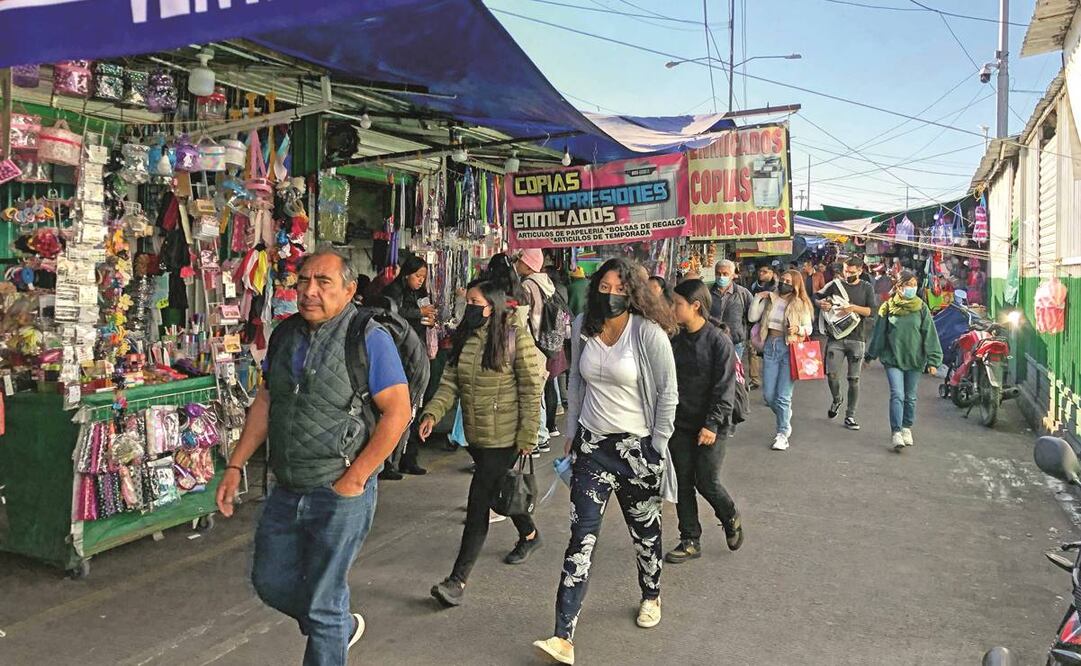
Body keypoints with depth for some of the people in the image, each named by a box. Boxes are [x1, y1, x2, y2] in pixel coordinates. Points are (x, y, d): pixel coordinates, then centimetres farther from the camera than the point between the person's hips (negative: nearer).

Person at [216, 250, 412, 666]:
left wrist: (354, 479, -18)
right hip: (286, 491, 7)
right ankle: (341, 627, 45)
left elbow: (398, 412, -17)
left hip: (340, 494, -7)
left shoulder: (369, 339, -15)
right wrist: (235, 466, 8)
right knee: (271, 582, 20)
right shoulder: (284, 336, 6)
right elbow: (265, 402, 13)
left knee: (322, 604, 6)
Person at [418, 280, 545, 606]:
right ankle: (529, 534, 51)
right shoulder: (463, 339, 5)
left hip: (504, 438, -7)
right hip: (475, 435, 7)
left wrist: (527, 436, -13)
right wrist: (432, 413, -15)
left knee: (479, 502, -8)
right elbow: (450, 384, 1)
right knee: (500, 493, 23)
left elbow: (531, 391, -12)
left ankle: (458, 581, -4)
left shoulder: (516, 338, -14)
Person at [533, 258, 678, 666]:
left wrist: (658, 446, -9)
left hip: (636, 447, -3)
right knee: (583, 535, -5)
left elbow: (668, 394, -8)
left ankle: (651, 596, 45)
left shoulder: (649, 333, -12)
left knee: (644, 526, 16)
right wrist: (572, 433, 14)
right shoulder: (584, 328, 2)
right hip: (592, 444, 3)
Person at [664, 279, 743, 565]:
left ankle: (731, 520, 29)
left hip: (709, 426, -5)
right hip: (680, 424, 6)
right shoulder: (675, 341, 5)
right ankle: (690, 541, 20)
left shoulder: (718, 341, -13)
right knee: (683, 483, 8)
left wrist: (712, 424, -19)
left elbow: (725, 388, -14)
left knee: (706, 482, -1)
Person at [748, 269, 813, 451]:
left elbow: (808, 328, 4)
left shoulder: (800, 304, 1)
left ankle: (783, 434, 7)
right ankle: (786, 420, 33)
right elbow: (753, 317, 4)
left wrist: (798, 329, -16)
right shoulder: (770, 299, 8)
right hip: (770, 346, 4)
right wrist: (757, 298, -4)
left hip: (790, 348, -4)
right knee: (768, 394, 6)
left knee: (783, 395, -5)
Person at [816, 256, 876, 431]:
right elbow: (816, 297, 15)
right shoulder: (835, 285, 8)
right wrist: (821, 303, -8)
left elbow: (873, 311, -3)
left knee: (854, 379, 3)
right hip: (836, 337, 0)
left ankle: (850, 416, 12)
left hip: (857, 339, 0)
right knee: (831, 374, -7)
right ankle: (836, 400, 24)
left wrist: (854, 308, -18)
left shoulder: (867, 288, 6)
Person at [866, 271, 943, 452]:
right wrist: (871, 354, 11)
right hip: (893, 359, -1)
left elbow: (930, 335, -1)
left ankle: (907, 428, 29)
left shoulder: (921, 308, 0)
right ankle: (896, 433, -10)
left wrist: (932, 361, -7)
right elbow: (879, 333, 7)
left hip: (914, 360, 1)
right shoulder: (888, 307, 0)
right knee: (897, 395, -11)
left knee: (910, 397, 12)